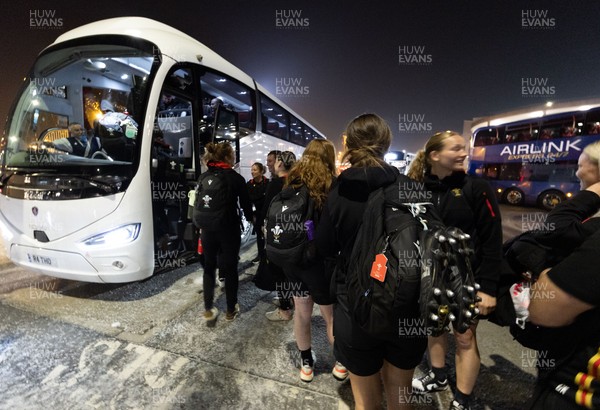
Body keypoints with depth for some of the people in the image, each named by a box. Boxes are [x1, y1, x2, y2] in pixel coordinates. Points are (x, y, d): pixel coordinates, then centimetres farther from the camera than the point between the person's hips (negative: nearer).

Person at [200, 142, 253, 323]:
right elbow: (246, 204, -3)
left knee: (209, 267, 15)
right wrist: (251, 217, 17)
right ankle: (231, 309, 21)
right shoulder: (236, 178, -8)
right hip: (229, 229, -3)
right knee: (230, 268, 9)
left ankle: (208, 310, 21)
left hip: (208, 229, 4)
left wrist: (201, 225, 15)